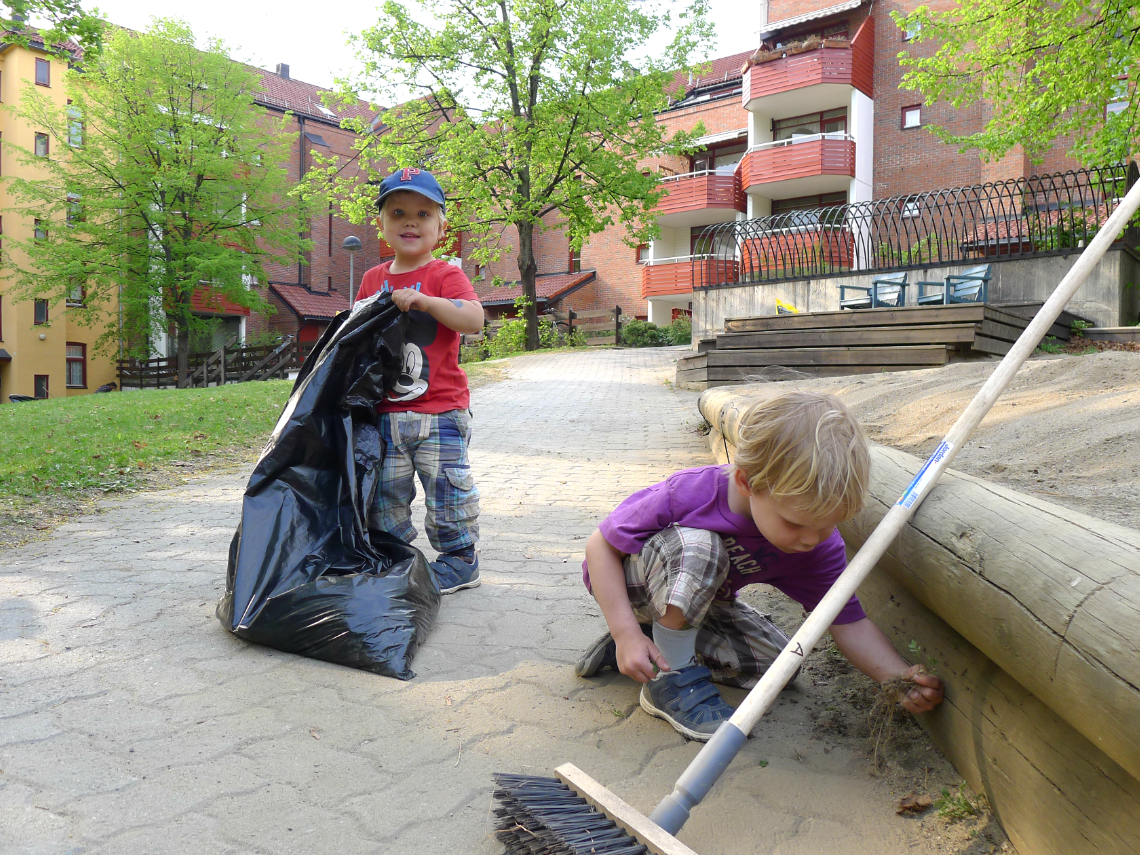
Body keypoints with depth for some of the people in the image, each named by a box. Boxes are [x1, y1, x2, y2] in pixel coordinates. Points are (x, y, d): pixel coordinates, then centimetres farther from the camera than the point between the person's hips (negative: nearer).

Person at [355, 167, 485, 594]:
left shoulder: (445, 275, -4)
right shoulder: (373, 279, 12)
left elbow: (474, 319, -20)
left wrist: (425, 300, -28)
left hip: (440, 411, -5)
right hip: (385, 411, 5)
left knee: (446, 486, 1)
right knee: (385, 490, 12)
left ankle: (459, 559, 18)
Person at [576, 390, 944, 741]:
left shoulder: (820, 545, -22)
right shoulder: (689, 494, -37)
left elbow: (848, 622, -18)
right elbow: (601, 545, -27)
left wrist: (903, 678, -36)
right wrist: (627, 633, -33)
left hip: (701, 602, 6)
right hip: (626, 580, -6)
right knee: (698, 547, -37)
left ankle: (658, 639, 3)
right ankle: (671, 676, -19)